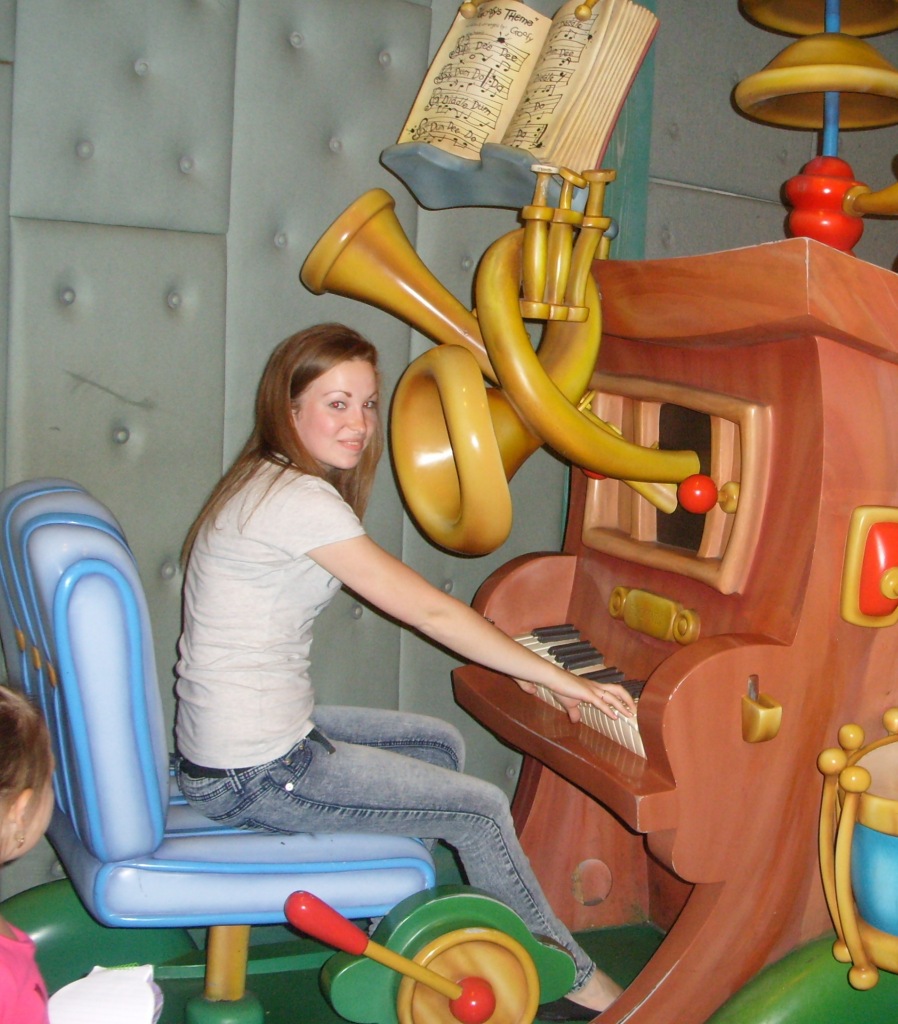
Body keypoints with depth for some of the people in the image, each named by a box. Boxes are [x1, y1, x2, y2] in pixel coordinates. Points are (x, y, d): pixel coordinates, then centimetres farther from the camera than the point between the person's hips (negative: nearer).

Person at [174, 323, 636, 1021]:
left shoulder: (269, 482, 10)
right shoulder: (300, 500, -21)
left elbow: (411, 603, 13)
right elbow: (428, 610, -19)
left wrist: (515, 662, 11)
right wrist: (557, 678, -11)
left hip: (256, 737, 10)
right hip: (255, 776, -10)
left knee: (441, 744, 22)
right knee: (482, 808, -1)